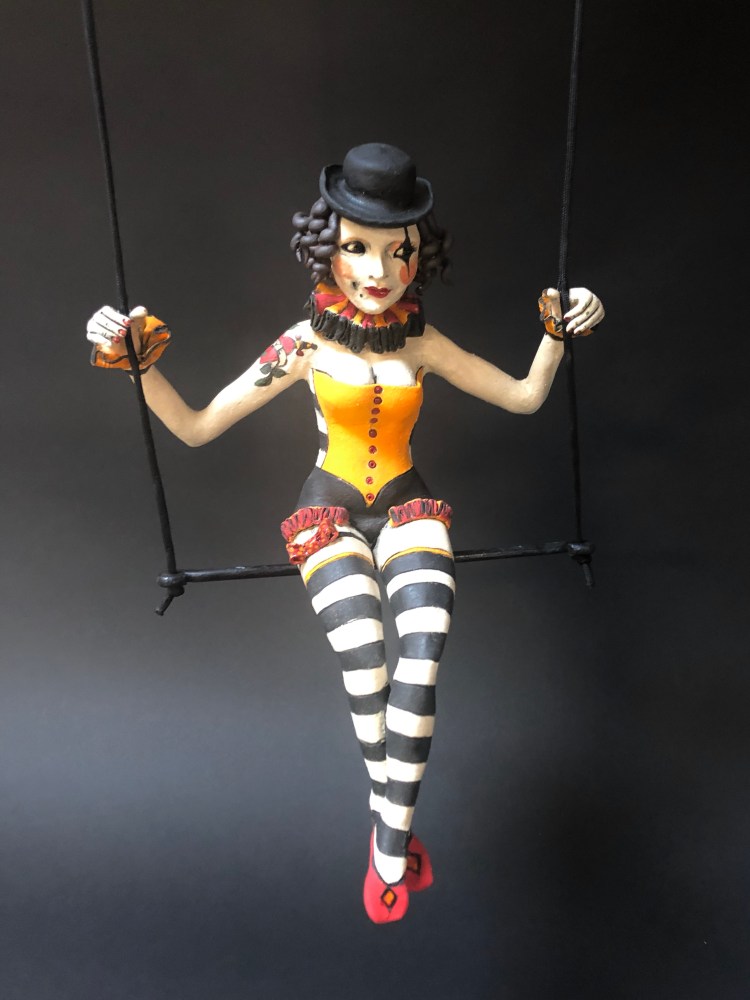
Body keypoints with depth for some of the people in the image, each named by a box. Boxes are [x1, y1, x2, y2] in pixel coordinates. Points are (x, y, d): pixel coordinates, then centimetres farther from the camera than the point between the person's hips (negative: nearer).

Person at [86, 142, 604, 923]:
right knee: (366, 675, -22)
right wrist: (142, 367, -24)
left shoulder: (423, 345, -3)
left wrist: (558, 333, -12)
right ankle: (396, 834, 1)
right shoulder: (306, 346, -9)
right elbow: (195, 427, -8)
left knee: (420, 666, -23)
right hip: (330, 510, -1)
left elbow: (525, 397, 5)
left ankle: (389, 848, -8)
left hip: (406, 508, 2)